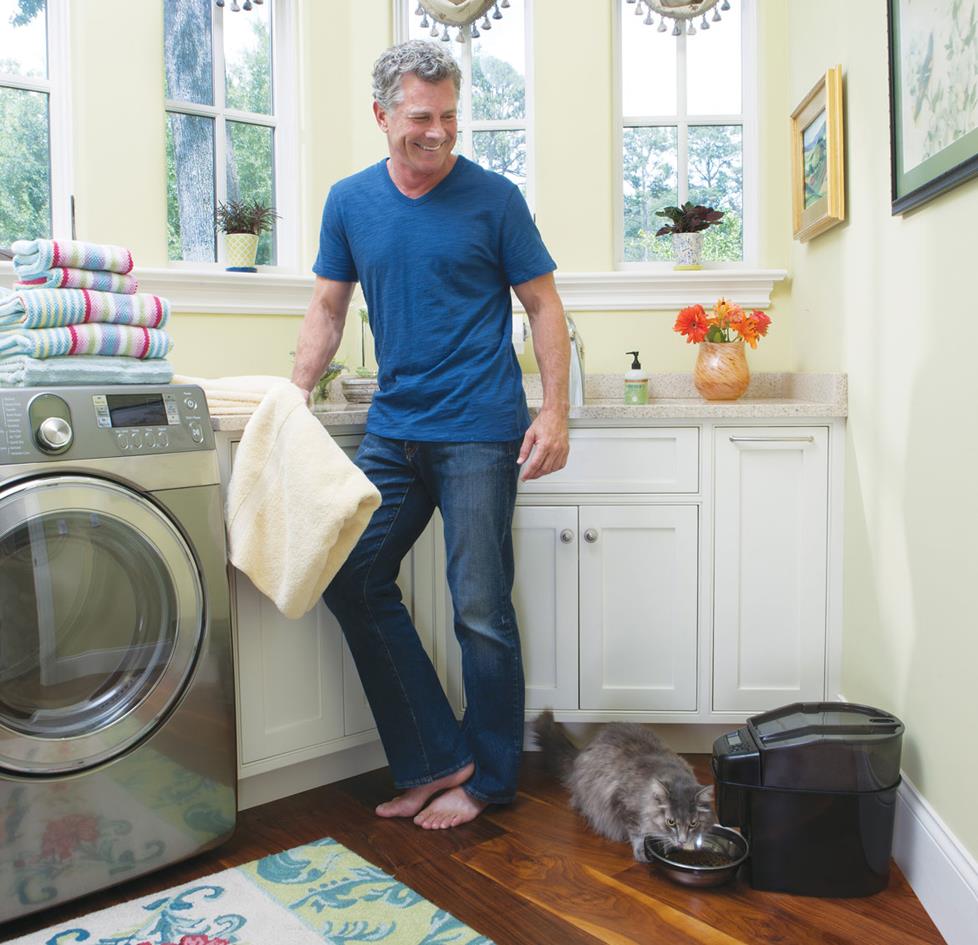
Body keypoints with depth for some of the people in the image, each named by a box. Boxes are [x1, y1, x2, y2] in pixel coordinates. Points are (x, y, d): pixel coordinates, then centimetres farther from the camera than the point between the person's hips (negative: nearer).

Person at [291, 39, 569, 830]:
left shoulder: (493, 199, -2)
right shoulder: (350, 202, 9)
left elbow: (543, 306, 0)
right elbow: (328, 307, 14)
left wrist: (554, 414, -9)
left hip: (478, 432, -5)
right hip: (394, 429, 5)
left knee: (481, 610, -2)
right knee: (351, 579, 4)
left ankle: (488, 778, 18)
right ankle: (437, 759, 16)